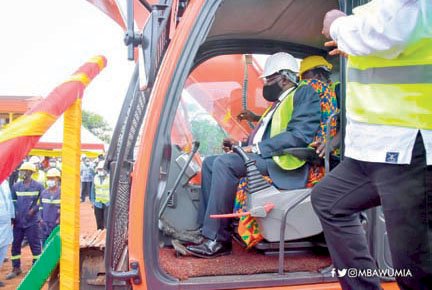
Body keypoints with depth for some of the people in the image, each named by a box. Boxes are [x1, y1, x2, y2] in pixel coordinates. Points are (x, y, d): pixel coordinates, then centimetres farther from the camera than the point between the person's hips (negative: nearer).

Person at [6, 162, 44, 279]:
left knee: (35, 245, 3)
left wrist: (34, 209, -12)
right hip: (18, 221, 4)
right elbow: (13, 202, 13)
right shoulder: (16, 186, 6)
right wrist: (12, 216, 5)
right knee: (15, 245, 10)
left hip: (32, 221, -4)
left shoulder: (38, 186, -5)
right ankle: (16, 268, 24)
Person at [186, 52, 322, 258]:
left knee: (224, 163, -27)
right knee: (210, 162, 5)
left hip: (281, 161, -10)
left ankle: (218, 240, -23)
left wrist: (258, 148, -16)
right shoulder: (279, 102, 28)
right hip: (264, 156, 11)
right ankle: (205, 230, -2)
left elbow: (300, 135, -17)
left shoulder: (305, 94, -2)